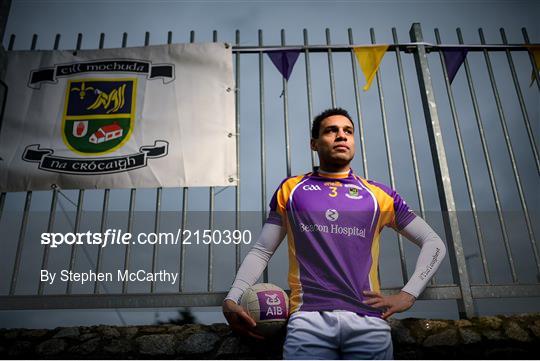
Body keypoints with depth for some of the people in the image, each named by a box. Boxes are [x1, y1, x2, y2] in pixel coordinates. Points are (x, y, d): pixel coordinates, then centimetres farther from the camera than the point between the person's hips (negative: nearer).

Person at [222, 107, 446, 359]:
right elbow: (261, 251, 15)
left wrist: (408, 295, 3)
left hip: (368, 320, 1)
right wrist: (232, 298, 0)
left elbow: (434, 243, 17)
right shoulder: (291, 189, 15)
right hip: (308, 319, 0)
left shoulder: (378, 194, 14)